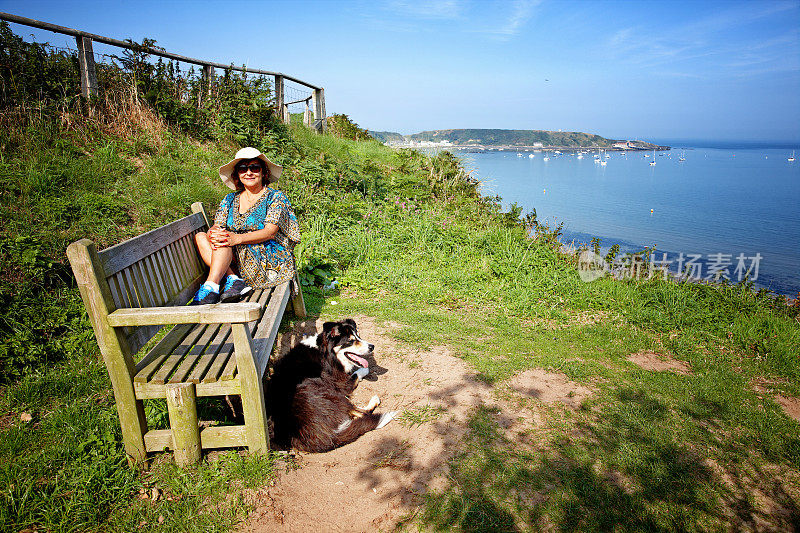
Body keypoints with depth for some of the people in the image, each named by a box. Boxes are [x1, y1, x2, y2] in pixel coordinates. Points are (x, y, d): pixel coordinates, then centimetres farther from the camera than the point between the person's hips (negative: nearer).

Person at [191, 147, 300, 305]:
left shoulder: (276, 197, 0)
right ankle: (232, 280, -30)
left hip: (271, 261, -6)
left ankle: (210, 287, -36)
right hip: (236, 262, 6)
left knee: (223, 240, -25)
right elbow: (215, 227, 5)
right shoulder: (230, 200, 16)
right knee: (200, 237, -13)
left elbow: (270, 232, -15)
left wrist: (237, 238, -31)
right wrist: (212, 233, -22)